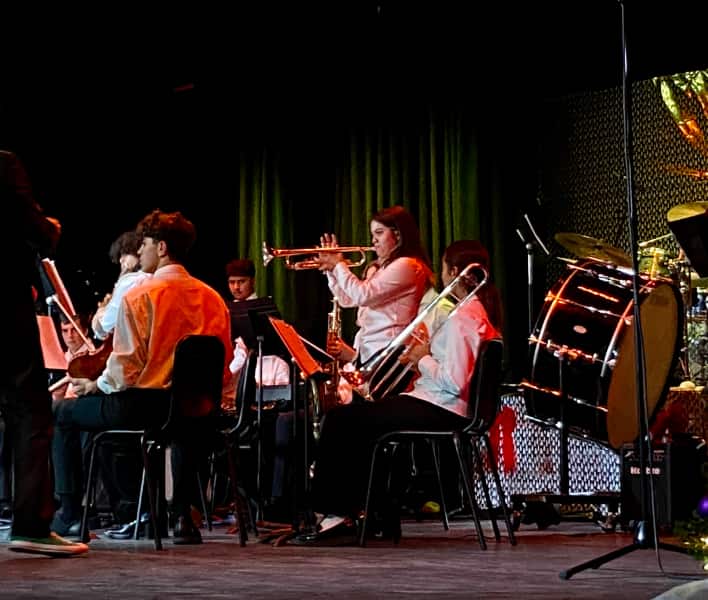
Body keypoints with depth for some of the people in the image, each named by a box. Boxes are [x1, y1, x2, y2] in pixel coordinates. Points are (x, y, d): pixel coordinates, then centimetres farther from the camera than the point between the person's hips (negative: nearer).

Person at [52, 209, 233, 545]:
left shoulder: (139, 296, -12)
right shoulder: (212, 298, 4)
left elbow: (125, 370, -15)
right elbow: (223, 368, 8)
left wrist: (96, 386, 4)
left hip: (141, 404, -5)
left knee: (64, 413, 18)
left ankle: (69, 508, 18)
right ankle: (182, 515, 33)